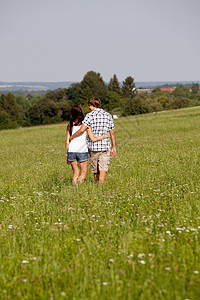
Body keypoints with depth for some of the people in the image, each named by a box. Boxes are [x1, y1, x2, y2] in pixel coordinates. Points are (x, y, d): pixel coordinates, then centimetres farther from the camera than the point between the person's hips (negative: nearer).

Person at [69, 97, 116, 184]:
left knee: (95, 170, 14)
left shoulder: (90, 115, -6)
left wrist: (72, 137, -2)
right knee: (103, 169, -2)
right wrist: (114, 147, 14)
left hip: (93, 146, -1)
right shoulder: (108, 115, 6)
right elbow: (112, 133, 8)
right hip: (105, 146, 2)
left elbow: (82, 130, -17)